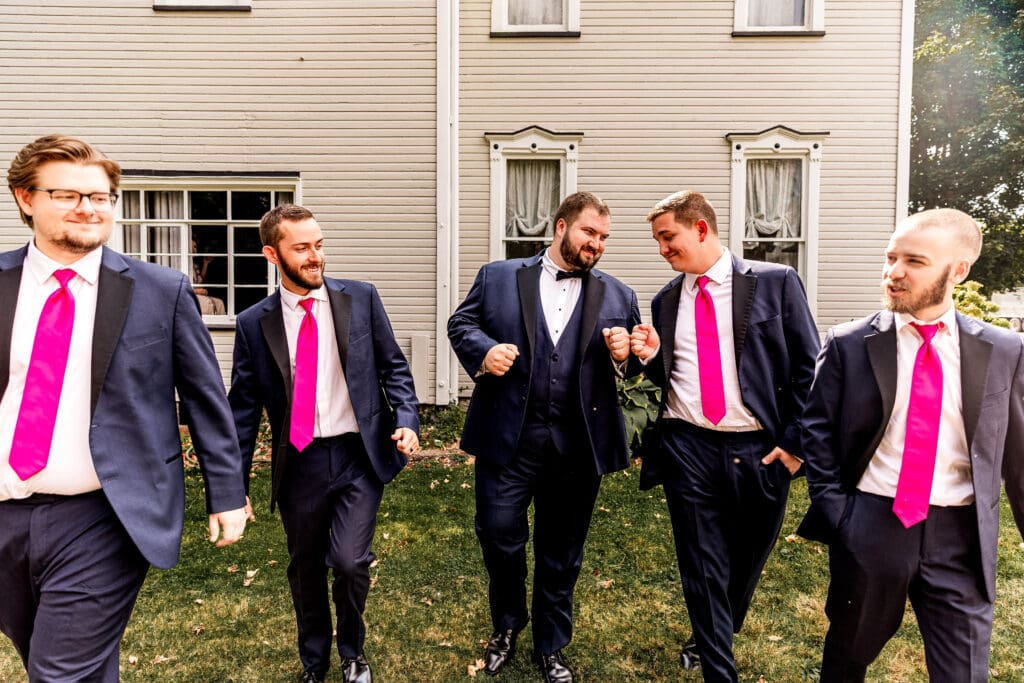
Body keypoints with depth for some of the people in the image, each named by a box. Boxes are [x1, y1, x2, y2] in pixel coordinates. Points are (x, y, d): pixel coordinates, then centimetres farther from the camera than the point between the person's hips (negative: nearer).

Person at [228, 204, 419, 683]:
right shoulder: (254, 324, 0)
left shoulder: (361, 299, -1)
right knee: (305, 571, 16)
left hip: (359, 456, -1)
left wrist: (406, 419, -11)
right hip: (299, 464, 2)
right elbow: (243, 408, 3)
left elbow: (393, 366, 4)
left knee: (349, 562, -9)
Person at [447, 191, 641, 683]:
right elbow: (461, 323, 6)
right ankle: (506, 627, 35)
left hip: (579, 444, 2)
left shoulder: (618, 296, 10)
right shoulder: (498, 277, 5)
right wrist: (483, 349, -13)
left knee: (562, 551, 14)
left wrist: (624, 355, -11)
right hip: (508, 437, -1)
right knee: (499, 535, 4)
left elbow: (635, 363, 11)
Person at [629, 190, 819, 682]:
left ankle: (711, 637, 47)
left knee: (747, 561, 18)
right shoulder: (666, 301, 8)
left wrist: (794, 440, -7)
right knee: (703, 568, 6)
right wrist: (650, 356, -6)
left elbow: (808, 368, -3)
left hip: (761, 451, -1)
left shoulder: (775, 282, -3)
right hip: (688, 448, 2)